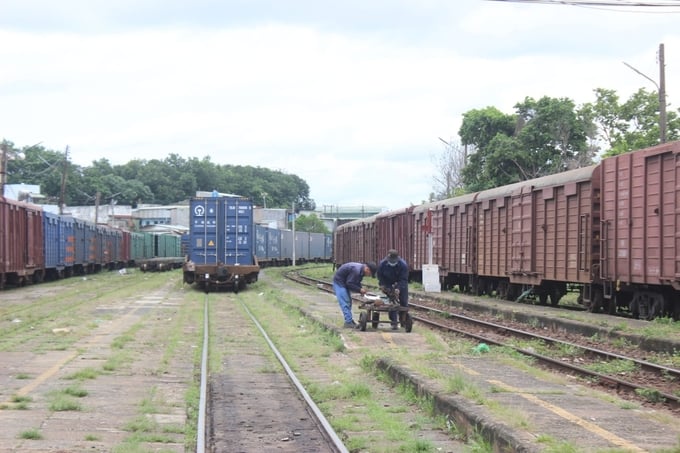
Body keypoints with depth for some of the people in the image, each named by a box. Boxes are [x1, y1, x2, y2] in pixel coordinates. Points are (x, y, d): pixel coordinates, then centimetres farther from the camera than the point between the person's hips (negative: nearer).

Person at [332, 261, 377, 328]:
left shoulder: (361, 270, 2)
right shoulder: (356, 270, -30)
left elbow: (356, 282, 12)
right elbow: (349, 283, -27)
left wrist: (361, 288, -5)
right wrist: (360, 290, -21)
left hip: (345, 282, 10)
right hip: (339, 281, -10)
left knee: (349, 302, 12)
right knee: (345, 302, -13)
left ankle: (349, 320, 17)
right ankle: (348, 321, -14)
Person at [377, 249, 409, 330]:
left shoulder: (403, 265, -27)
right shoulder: (382, 264, -21)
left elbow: (403, 279, -25)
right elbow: (380, 277, -5)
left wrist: (398, 288, -38)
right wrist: (383, 286, -16)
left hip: (401, 285, 0)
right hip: (388, 285, 0)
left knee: (403, 302, 3)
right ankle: (394, 322, -5)